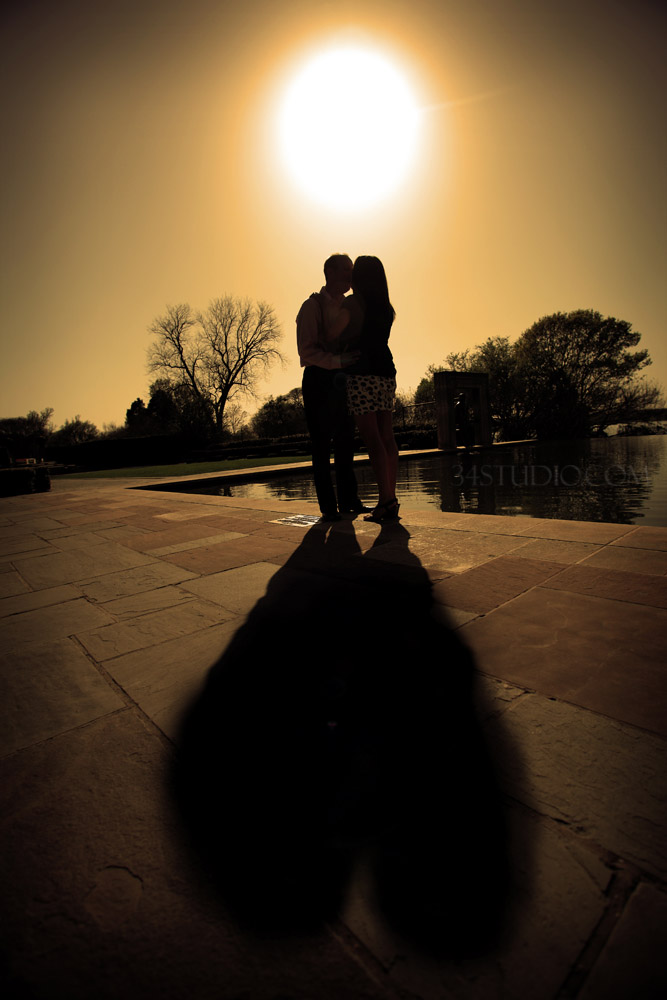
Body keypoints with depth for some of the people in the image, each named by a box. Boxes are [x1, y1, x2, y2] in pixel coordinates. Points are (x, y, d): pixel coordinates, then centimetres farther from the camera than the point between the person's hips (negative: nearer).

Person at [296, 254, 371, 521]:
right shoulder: (312, 306, -4)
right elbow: (306, 351, -14)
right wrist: (337, 360, -25)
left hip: (342, 379, 7)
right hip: (319, 379, -6)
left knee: (345, 442, 8)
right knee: (321, 445, -3)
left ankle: (348, 501, 17)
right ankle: (328, 506, 4)